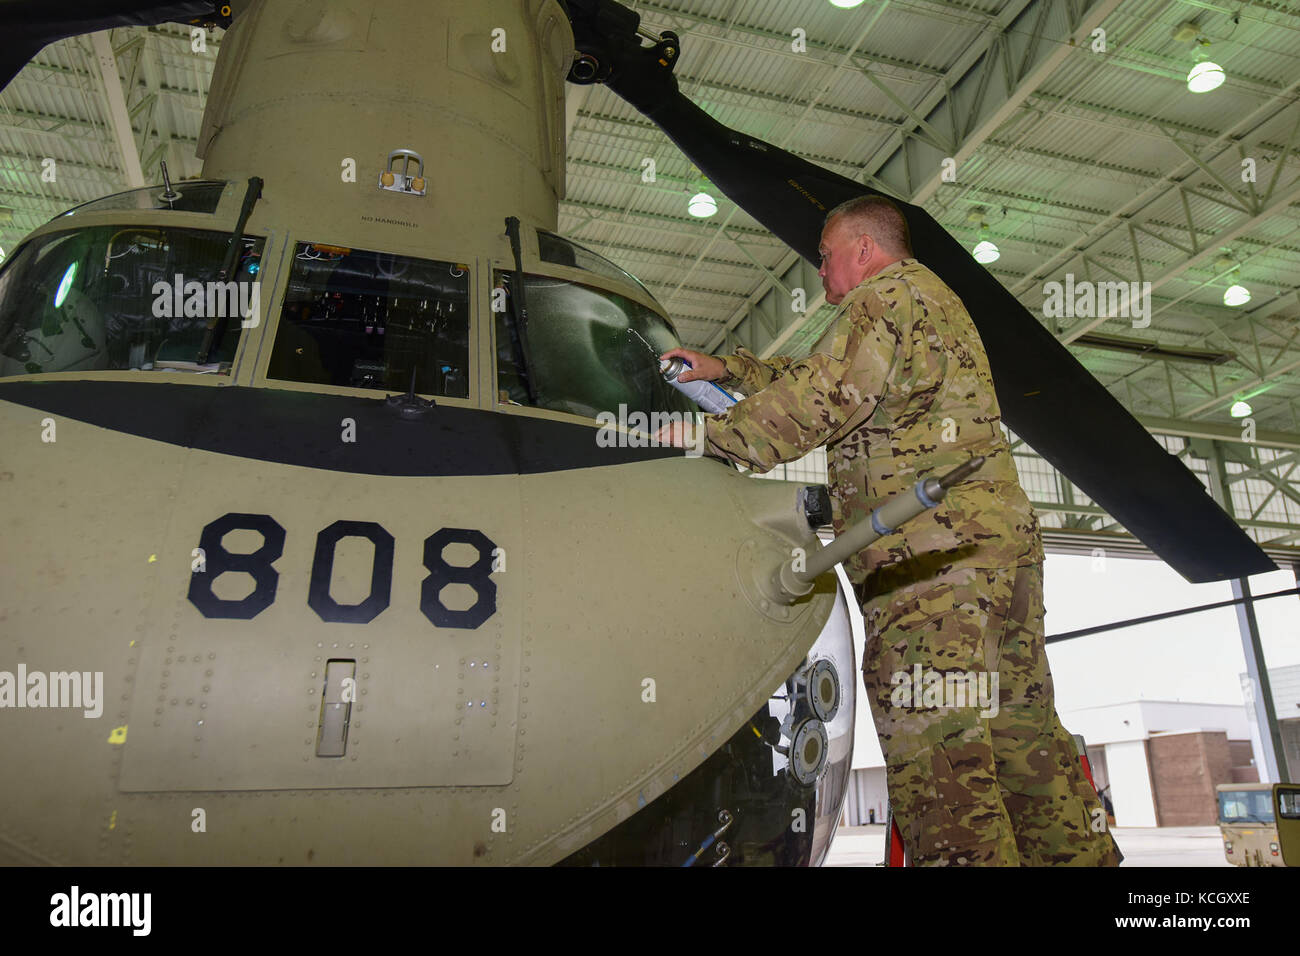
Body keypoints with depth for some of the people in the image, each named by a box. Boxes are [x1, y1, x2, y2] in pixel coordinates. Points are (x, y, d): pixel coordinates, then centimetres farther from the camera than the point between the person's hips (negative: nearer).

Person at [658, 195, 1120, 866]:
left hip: (930, 559, -10)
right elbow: (827, 377, 35)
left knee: (932, 753, -12)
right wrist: (726, 370, 33)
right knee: (1023, 732, 11)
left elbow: (820, 400, -12)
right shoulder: (936, 303, 31)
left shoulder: (890, 294, 0)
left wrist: (710, 436, -3)